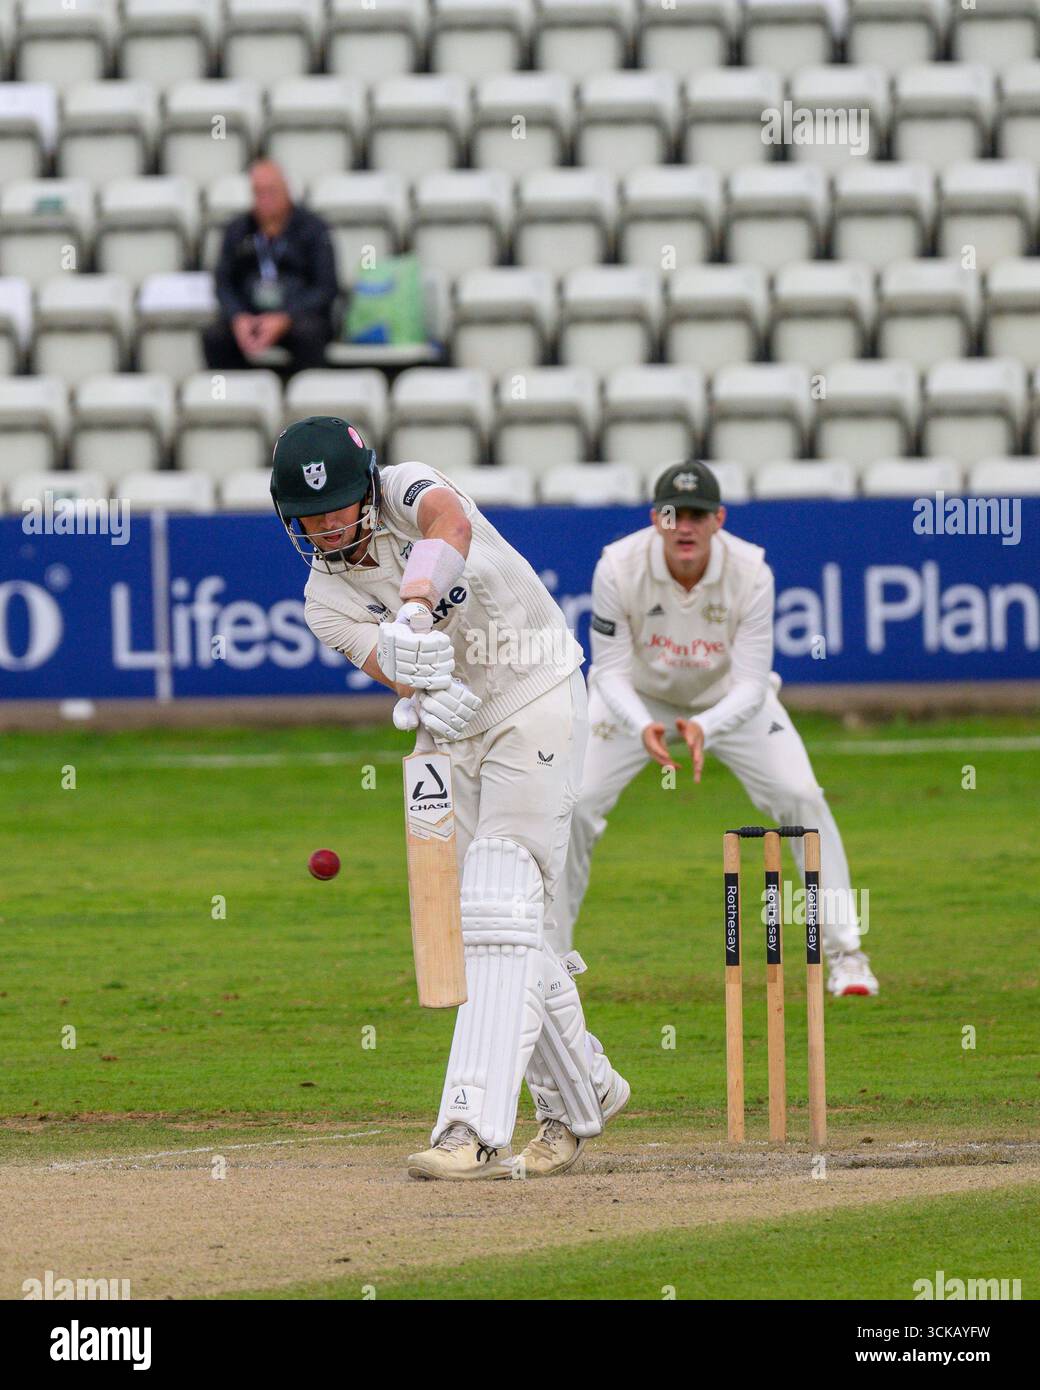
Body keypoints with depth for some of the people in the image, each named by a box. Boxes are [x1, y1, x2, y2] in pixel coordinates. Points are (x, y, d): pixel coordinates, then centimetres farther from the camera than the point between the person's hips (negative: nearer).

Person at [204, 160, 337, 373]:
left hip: (298, 312, -2)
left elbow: (325, 288, -5)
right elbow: (224, 284, 8)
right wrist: (238, 318, -15)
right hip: (248, 313, 2)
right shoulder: (237, 230, 11)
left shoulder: (312, 228, 1)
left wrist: (283, 319, -19)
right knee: (214, 337, -28)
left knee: (307, 333, -38)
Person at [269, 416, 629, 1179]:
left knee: (499, 909, -17)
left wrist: (414, 606, -56)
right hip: (458, 734, 6)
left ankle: (476, 1130, -27)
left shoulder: (406, 490, -12)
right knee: (494, 923, 9)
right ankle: (581, 1094, 29)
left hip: (535, 702, -6)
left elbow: (451, 522, -38)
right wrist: (426, 697, -45)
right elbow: (386, 662, -21)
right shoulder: (327, 601, -2)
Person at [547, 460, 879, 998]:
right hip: (639, 699, 0)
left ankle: (844, 953, 0)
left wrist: (704, 728, -48)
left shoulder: (751, 574, -29)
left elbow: (751, 684, -28)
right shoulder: (619, 568, -30)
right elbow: (609, 671, -25)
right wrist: (643, 728, -45)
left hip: (729, 699, 0)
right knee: (574, 806, -13)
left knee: (802, 799, -14)